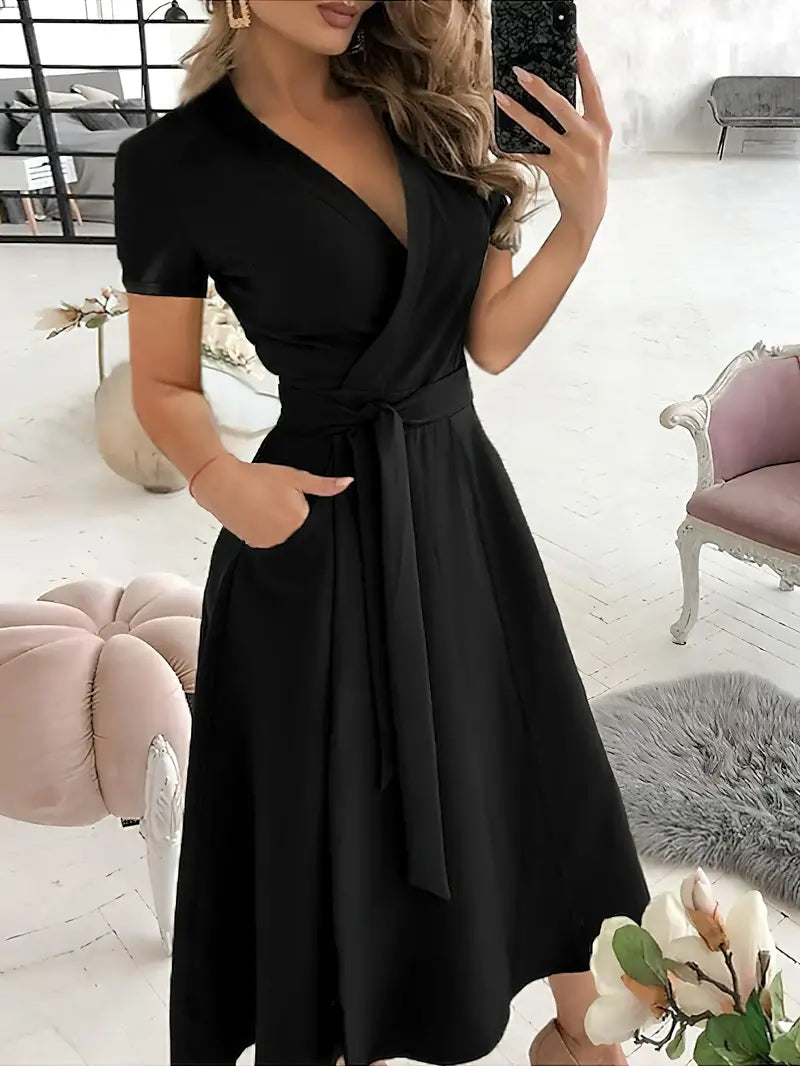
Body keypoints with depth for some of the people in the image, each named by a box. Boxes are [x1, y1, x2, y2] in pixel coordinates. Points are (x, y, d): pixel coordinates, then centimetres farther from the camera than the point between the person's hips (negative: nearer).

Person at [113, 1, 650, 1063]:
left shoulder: (425, 101, 3)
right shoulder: (175, 162, -8)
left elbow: (492, 339, 2)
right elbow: (165, 386, 0)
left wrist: (583, 217, -12)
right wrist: (219, 479, -20)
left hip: (461, 494, 5)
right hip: (321, 534, -4)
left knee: (534, 776, 18)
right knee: (336, 821, 12)